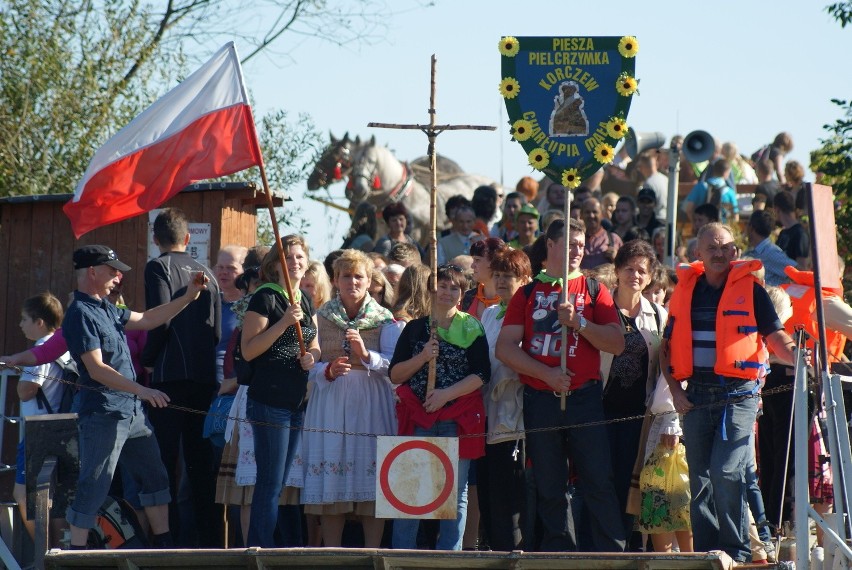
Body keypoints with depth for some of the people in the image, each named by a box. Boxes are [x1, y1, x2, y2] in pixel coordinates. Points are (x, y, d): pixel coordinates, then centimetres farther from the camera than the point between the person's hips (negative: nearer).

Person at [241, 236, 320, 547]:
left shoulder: (306, 300, 14)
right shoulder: (266, 297, -8)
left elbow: (314, 345, 24)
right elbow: (248, 350, -15)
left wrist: (312, 356, 1)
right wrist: (284, 322, -22)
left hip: (297, 403, 8)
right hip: (270, 402, -8)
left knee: (280, 483, 10)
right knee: (271, 484, -8)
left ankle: (258, 546, 16)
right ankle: (263, 551, -4)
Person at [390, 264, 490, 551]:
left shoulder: (471, 329, 6)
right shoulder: (415, 328, 12)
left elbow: (481, 374, -3)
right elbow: (395, 374, 8)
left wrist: (446, 394, -13)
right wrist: (423, 358, -8)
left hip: (458, 419, -1)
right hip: (418, 418, 1)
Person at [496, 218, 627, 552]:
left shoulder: (594, 291, 9)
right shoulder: (528, 293, 11)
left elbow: (617, 343, -1)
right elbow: (504, 348, 2)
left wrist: (579, 323, -14)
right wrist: (547, 374, -9)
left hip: (585, 399, -1)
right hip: (540, 400, 1)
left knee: (599, 482, -7)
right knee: (549, 489, 4)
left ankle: (612, 556, -5)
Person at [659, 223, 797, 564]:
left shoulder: (750, 289, 1)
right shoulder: (685, 290, 11)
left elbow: (777, 340, 0)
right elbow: (667, 347, 17)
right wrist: (675, 389, 6)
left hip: (738, 395, -4)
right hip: (696, 396, 4)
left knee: (726, 472, -16)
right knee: (700, 480, 6)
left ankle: (736, 551, -5)